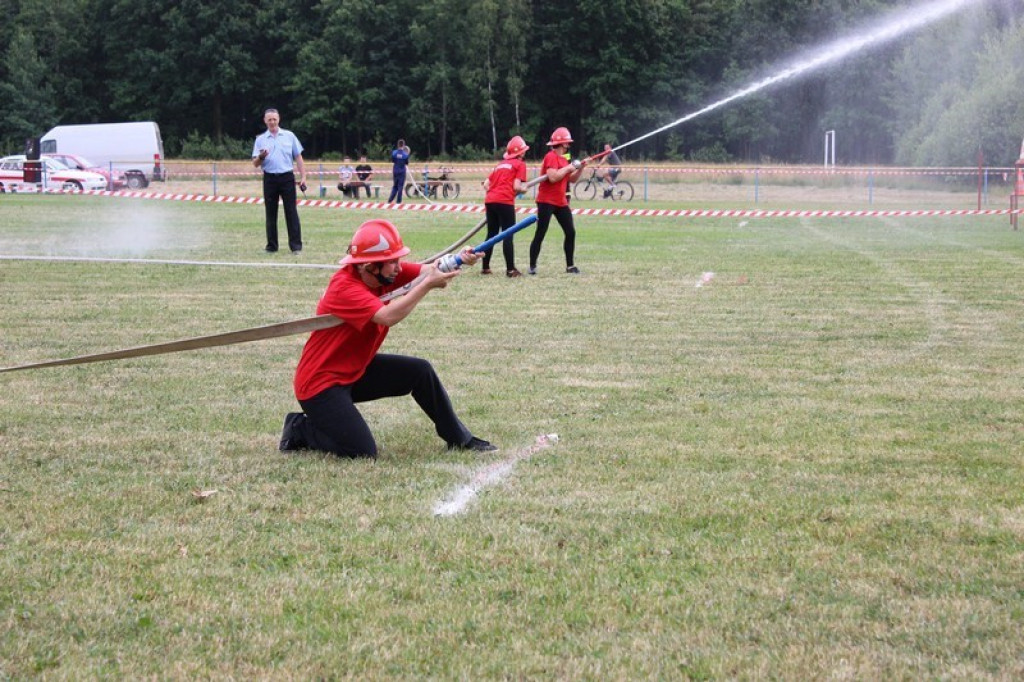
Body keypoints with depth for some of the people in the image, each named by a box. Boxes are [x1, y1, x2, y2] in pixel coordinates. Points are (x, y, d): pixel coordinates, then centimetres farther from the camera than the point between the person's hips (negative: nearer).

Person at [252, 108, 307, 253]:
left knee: (291, 212, -4)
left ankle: (296, 245, -4)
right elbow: (255, 164, 6)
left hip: (287, 177, -1)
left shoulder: (289, 136, 7)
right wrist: (261, 157, -16)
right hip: (269, 179, 1)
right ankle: (272, 245, 10)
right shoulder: (260, 140, 8)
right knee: (270, 213, 4)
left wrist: (303, 177, -1)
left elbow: (298, 158, 7)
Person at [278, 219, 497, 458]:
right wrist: (428, 284, -35)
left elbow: (425, 270, -12)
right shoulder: (344, 289, -29)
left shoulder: (380, 273, -4)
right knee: (363, 452, -15)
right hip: (321, 383, -9)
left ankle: (459, 438, 21)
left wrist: (459, 260, -32)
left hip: (356, 370, 9)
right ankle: (301, 429, 7)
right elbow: (388, 316, -41)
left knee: (420, 371, 5)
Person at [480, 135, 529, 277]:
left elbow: (486, 185, 17)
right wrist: (524, 189, 13)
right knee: (508, 236, -4)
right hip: (505, 202, -6)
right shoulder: (520, 164, 4)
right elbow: (517, 187, -6)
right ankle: (510, 269, -7)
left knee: (491, 234, 14)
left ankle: (485, 267, 16)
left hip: (490, 200, 6)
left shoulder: (500, 164, 23)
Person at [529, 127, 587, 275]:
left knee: (570, 232, 6)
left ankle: (570, 266, 13)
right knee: (540, 235, -7)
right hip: (546, 201, -9)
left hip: (561, 202, 9)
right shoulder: (551, 157, -14)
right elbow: (553, 177, -27)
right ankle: (532, 266, -2)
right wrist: (568, 168, -16)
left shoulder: (563, 159, 15)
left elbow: (572, 179, 21)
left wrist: (580, 168, 6)